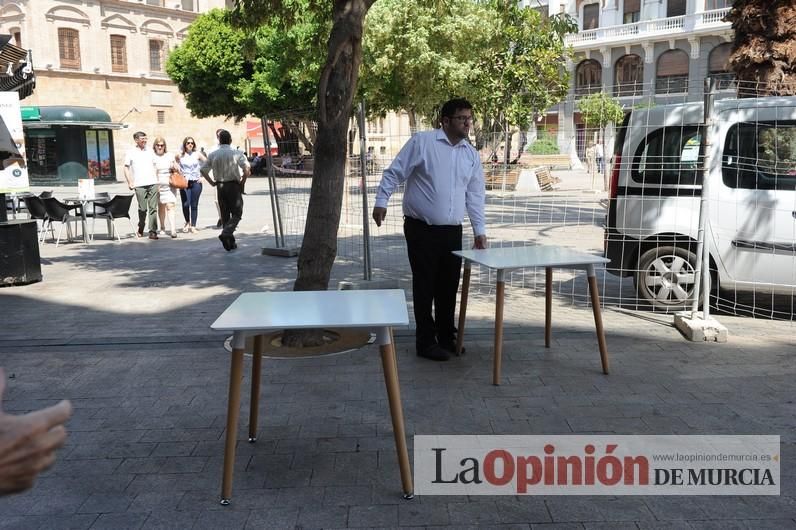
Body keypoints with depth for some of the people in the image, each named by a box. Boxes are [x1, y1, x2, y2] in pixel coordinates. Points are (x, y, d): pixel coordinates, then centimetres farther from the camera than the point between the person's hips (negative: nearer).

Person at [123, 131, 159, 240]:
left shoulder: (149, 152, 15)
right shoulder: (131, 152, 4)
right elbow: (126, 168, 4)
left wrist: (157, 180, 14)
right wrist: (129, 182, -4)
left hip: (153, 183, 3)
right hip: (139, 185, -3)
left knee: (153, 208, -4)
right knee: (142, 209, 0)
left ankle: (153, 231, -4)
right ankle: (140, 229, 20)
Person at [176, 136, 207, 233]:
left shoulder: (197, 154, 3)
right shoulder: (180, 155, 2)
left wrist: (202, 176, 3)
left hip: (196, 182, 0)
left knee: (194, 205, 0)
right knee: (185, 204, -6)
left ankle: (193, 226, 8)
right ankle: (187, 222, 19)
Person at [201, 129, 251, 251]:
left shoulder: (213, 155, 4)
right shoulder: (236, 153, -7)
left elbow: (203, 170, 6)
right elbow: (247, 168, -17)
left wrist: (212, 182, 13)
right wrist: (243, 181, -4)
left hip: (220, 187, 4)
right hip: (233, 186, -4)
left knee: (225, 215, 12)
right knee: (236, 213, 2)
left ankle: (230, 242, 15)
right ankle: (226, 234, -22)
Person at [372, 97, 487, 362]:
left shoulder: (471, 154, 10)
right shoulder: (422, 142, -6)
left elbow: (475, 195, 12)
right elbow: (394, 173, -4)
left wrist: (479, 230, 7)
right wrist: (381, 201, -11)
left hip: (452, 231, 5)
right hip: (421, 229, -5)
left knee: (449, 286, 12)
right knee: (425, 286, 1)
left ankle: (447, 337, 27)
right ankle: (426, 342, 12)